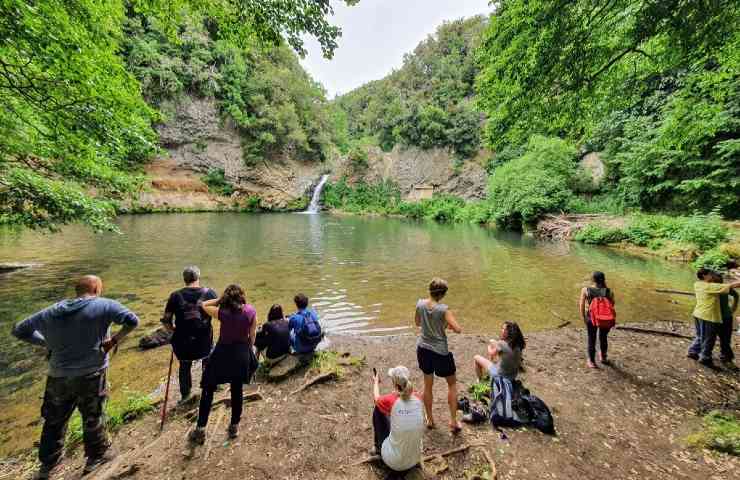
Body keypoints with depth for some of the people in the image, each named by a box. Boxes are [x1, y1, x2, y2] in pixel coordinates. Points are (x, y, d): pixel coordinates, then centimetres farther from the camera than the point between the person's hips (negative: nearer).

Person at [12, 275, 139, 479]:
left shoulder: (50, 313, 0)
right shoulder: (104, 305, -17)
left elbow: (19, 330, 11)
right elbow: (132, 320, -28)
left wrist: (47, 343, 11)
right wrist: (115, 340, -11)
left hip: (58, 377, 4)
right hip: (91, 376, -4)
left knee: (54, 421, 25)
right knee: (92, 417, 18)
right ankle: (97, 455, 37)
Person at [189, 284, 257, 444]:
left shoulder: (222, 312, -16)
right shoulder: (251, 311, -11)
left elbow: (204, 305, 4)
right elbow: (252, 336, -1)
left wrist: (220, 299, -2)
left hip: (222, 353, -2)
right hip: (242, 355, 3)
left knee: (208, 390, 16)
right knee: (237, 391, 18)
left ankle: (200, 430, 23)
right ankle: (234, 427, 31)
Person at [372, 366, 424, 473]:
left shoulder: (390, 400, -21)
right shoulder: (417, 398, -13)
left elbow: (376, 398, 3)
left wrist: (376, 382, 21)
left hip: (393, 462, -4)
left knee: (378, 410, 10)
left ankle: (378, 447, 32)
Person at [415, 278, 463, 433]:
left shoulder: (420, 304, -7)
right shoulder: (443, 309, -22)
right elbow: (458, 329, -22)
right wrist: (448, 325, -4)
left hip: (423, 349, 5)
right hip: (440, 351, -4)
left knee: (428, 385, 21)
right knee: (452, 384, 20)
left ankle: (430, 419, 35)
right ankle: (453, 421, 25)